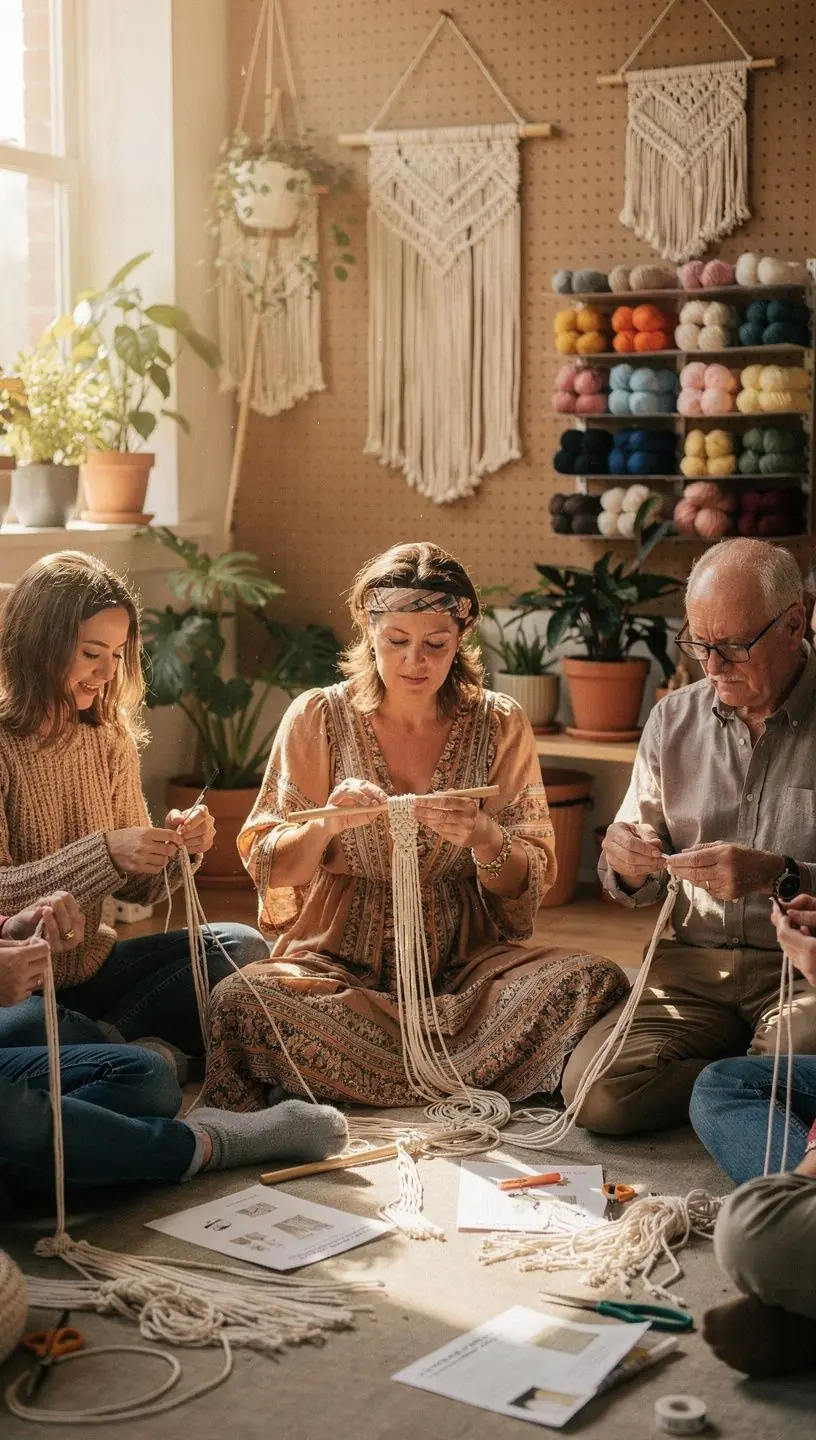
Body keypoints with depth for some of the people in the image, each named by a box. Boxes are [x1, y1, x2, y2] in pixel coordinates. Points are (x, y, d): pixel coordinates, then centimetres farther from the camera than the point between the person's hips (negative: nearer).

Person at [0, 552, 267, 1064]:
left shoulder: (109, 737, 7)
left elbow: (137, 886, 10)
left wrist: (176, 849, -11)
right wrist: (104, 853, -28)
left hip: (89, 969, 7)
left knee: (241, 947, -10)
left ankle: (106, 1040, -14)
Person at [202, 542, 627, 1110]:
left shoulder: (500, 726, 3)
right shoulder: (318, 718, 1)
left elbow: (534, 879, 2)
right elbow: (267, 865, 0)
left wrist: (483, 837, -19)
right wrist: (328, 824, -20)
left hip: (464, 955, 1)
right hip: (339, 961, -1)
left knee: (595, 979, -26)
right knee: (240, 998, -32)